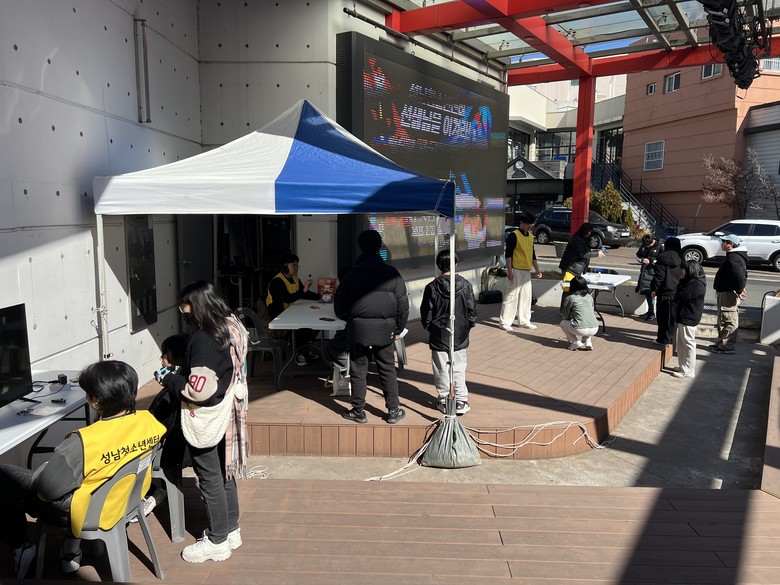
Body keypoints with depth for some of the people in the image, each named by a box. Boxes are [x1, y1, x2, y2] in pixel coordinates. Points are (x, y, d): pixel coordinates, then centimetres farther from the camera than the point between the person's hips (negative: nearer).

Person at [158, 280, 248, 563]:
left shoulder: (204, 339, -26)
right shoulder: (230, 327, 2)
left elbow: (198, 390, -26)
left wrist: (168, 379, -12)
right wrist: (181, 372, 11)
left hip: (205, 422, -9)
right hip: (225, 413, 9)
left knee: (210, 480, 6)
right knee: (224, 474, 20)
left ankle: (217, 542, 22)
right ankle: (231, 530, 35)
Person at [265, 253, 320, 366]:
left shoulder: (295, 279, 12)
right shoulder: (276, 281, -16)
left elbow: (306, 294, 18)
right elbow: (287, 298, -30)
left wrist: (320, 297, 4)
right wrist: (303, 290, -35)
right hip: (277, 317, -9)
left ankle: (305, 349, 10)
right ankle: (299, 354, -9)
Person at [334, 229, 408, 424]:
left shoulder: (353, 275, -4)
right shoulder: (391, 273, -4)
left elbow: (339, 306, 2)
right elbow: (403, 304, -2)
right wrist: (398, 328, 9)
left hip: (359, 330, -1)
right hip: (385, 330, 1)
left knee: (358, 371, 11)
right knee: (387, 371, 12)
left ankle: (358, 411, 19)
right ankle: (393, 411, 19)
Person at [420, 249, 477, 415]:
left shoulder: (432, 287, -11)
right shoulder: (465, 285, -7)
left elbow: (426, 313, -5)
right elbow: (472, 310, -1)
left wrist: (428, 327, 13)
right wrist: (469, 325, 16)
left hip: (439, 336, -1)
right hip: (460, 336, 2)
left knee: (441, 370, 9)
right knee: (459, 369, 11)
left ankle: (444, 401, 17)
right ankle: (461, 402, 14)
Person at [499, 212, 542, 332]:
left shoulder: (530, 236, 14)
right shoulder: (514, 236, -10)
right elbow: (508, 254, -13)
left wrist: (537, 269, 17)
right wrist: (509, 271, -18)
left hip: (527, 271, 8)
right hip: (516, 270, -8)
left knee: (526, 295, 11)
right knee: (512, 295, -7)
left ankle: (524, 320, 21)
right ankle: (505, 322, -1)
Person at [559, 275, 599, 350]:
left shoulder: (570, 298, 2)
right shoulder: (590, 297, 15)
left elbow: (565, 316, 9)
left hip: (580, 329, -5)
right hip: (594, 330, 5)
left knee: (563, 323, 23)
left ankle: (576, 342, 7)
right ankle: (588, 342, 18)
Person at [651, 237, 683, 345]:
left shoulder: (662, 259, -12)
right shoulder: (681, 259, 5)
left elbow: (659, 276, -14)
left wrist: (654, 288, -4)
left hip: (665, 292, -5)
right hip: (677, 292, 6)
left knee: (663, 316, 3)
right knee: (673, 316, 14)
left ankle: (664, 339, 7)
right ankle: (671, 338, 21)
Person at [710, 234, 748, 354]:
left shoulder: (733, 259, -21)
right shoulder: (736, 256, 14)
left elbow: (740, 276, -31)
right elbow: (743, 275, 23)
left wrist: (739, 290, -20)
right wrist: (740, 288, 18)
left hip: (728, 294, -11)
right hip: (727, 292, 11)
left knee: (728, 321, -4)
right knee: (723, 320, 17)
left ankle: (726, 346, 1)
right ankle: (721, 343, 25)